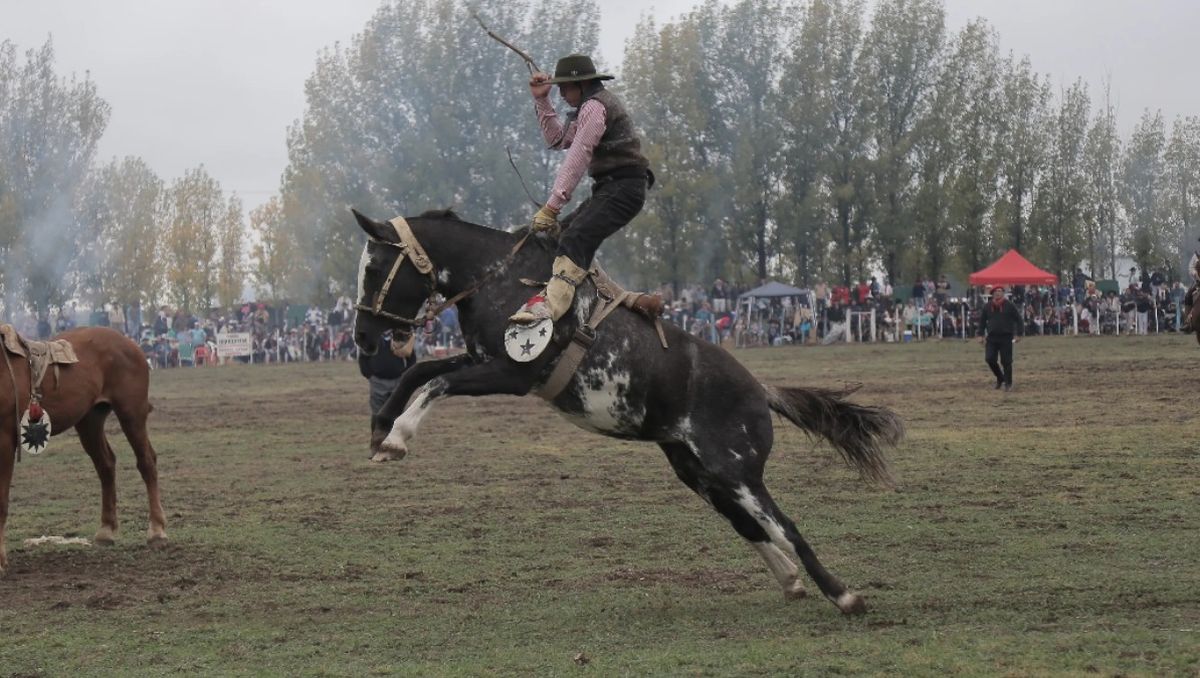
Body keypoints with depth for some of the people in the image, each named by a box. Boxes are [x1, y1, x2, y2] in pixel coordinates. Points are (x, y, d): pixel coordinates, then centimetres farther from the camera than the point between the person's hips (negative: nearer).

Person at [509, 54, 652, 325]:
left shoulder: (594, 106, -11)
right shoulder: (590, 107, 23)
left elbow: (576, 159, -16)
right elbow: (558, 140, 27)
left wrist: (551, 206, -17)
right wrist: (541, 101, 17)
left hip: (623, 188, -11)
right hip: (609, 188, 11)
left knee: (576, 238, -29)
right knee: (563, 231, 17)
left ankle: (551, 304, -49)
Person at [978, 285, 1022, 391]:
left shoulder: (1009, 306, -3)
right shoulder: (987, 307, 5)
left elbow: (1018, 320, 1)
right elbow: (982, 321, 14)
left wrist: (1018, 334, -5)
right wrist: (981, 335, 7)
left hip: (1006, 338, -3)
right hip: (992, 338, 3)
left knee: (1006, 362, -2)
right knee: (989, 359, -6)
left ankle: (1008, 383, 9)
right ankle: (1000, 378, 18)